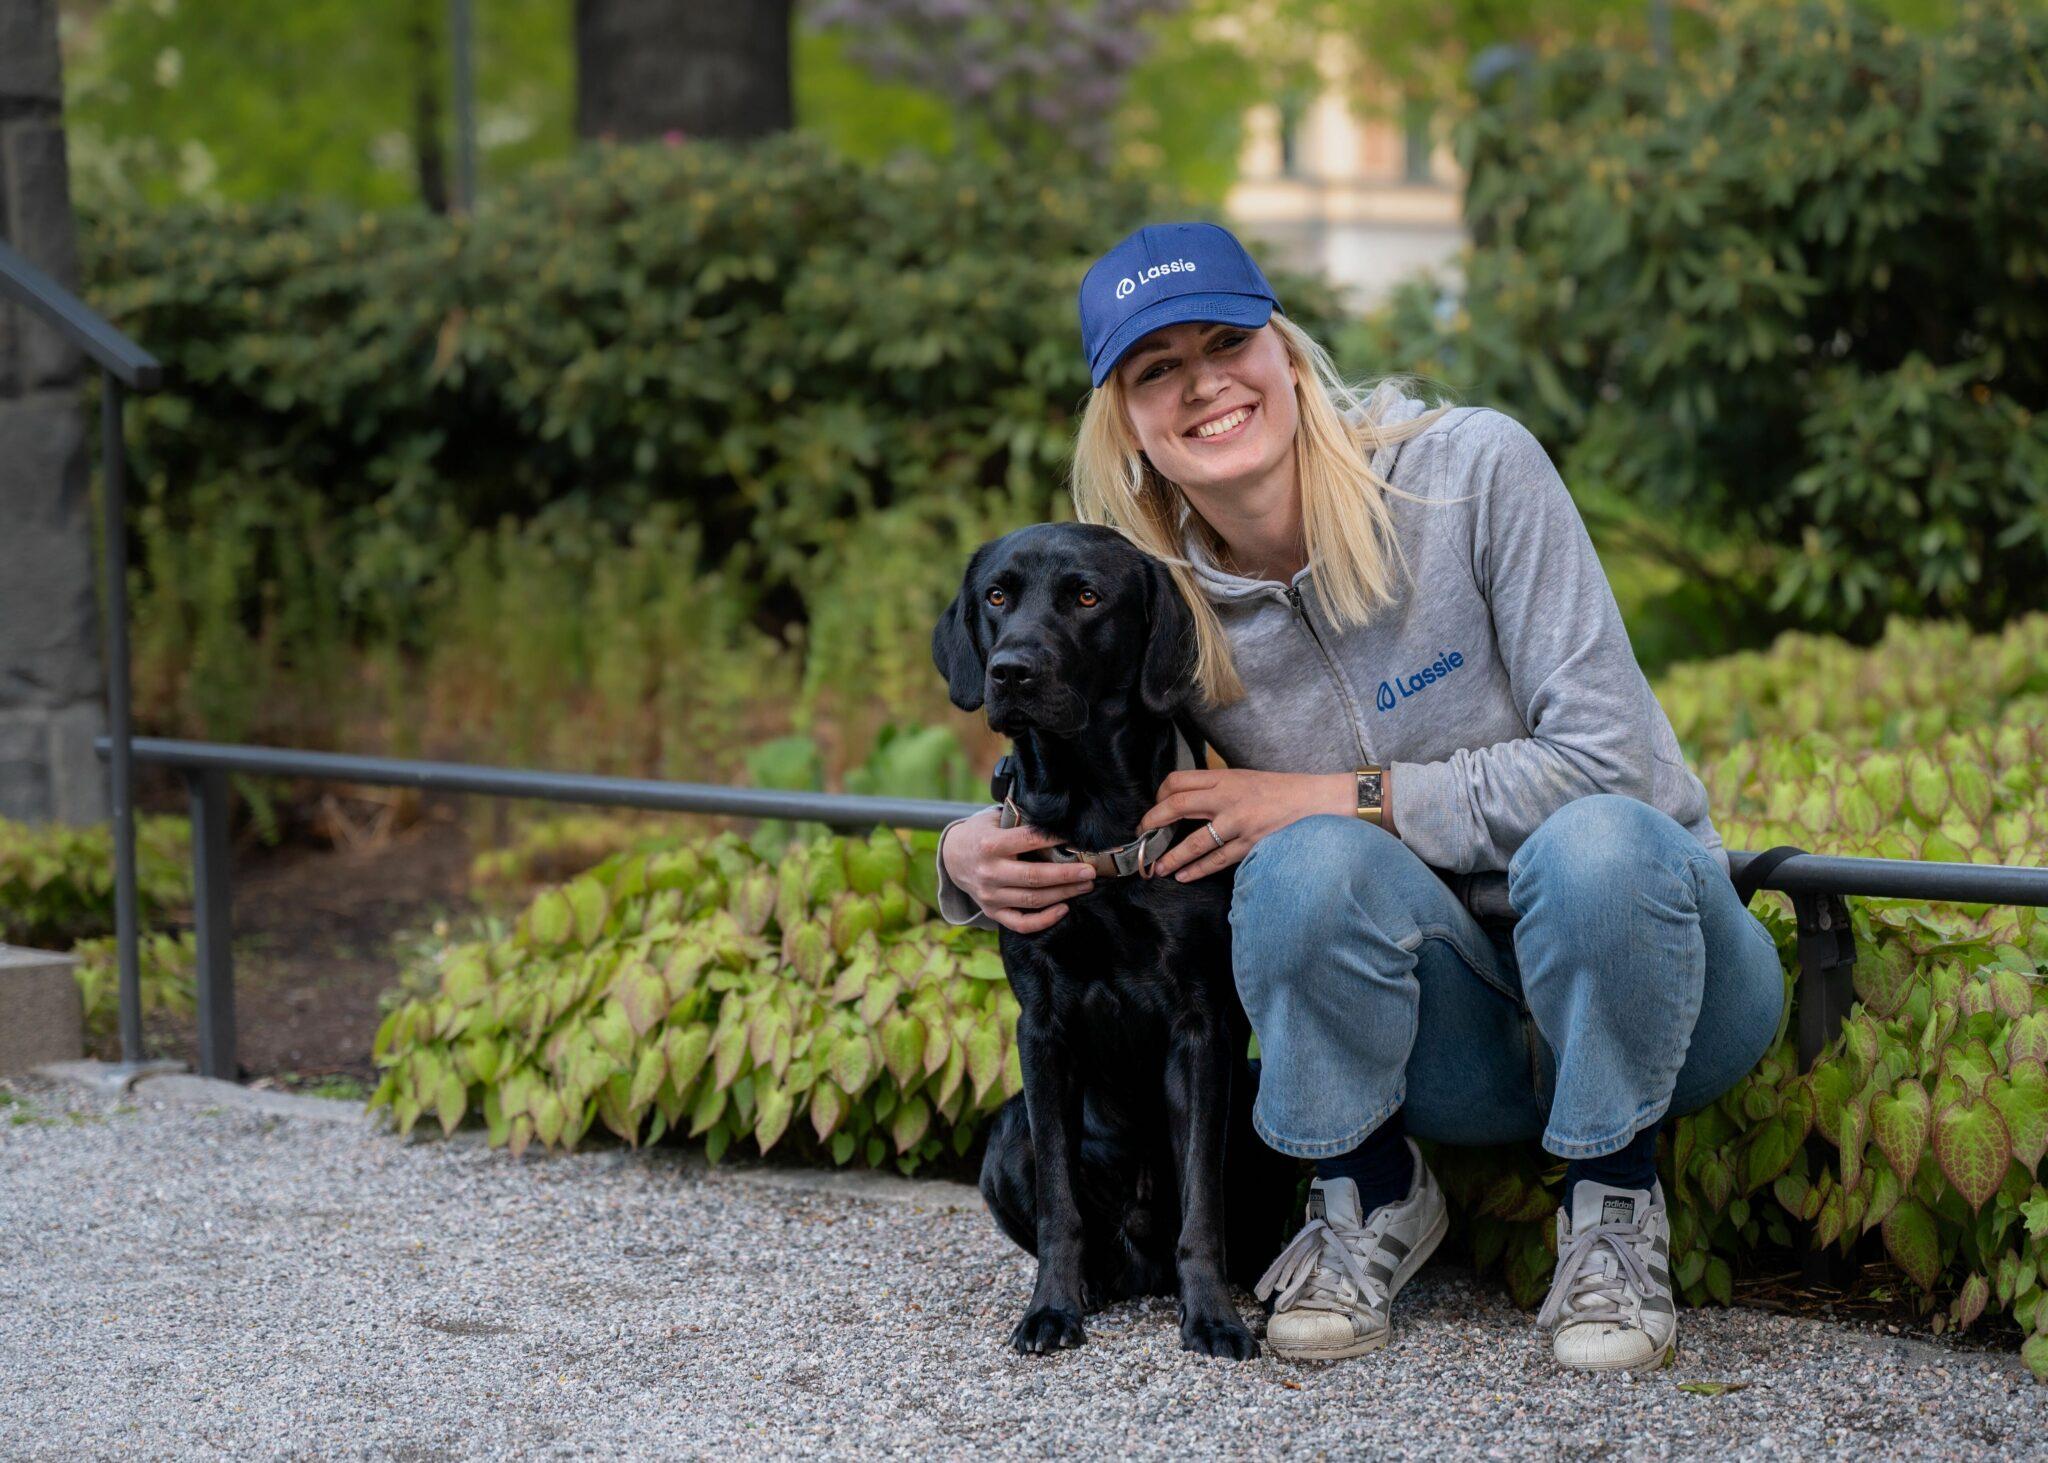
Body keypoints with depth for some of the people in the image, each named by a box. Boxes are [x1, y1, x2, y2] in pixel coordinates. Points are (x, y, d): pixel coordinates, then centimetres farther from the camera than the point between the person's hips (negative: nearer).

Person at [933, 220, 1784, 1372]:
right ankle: (1373, 1197, -3)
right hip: (1460, 1053, 2)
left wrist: (1348, 797, -19)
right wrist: (973, 857, -16)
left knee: (1594, 846, -37)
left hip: (1658, 984, -1)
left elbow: (1608, 757, -18)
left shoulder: (1474, 468, -14)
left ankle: (1616, 1201, -9)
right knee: (1310, 863, -30)